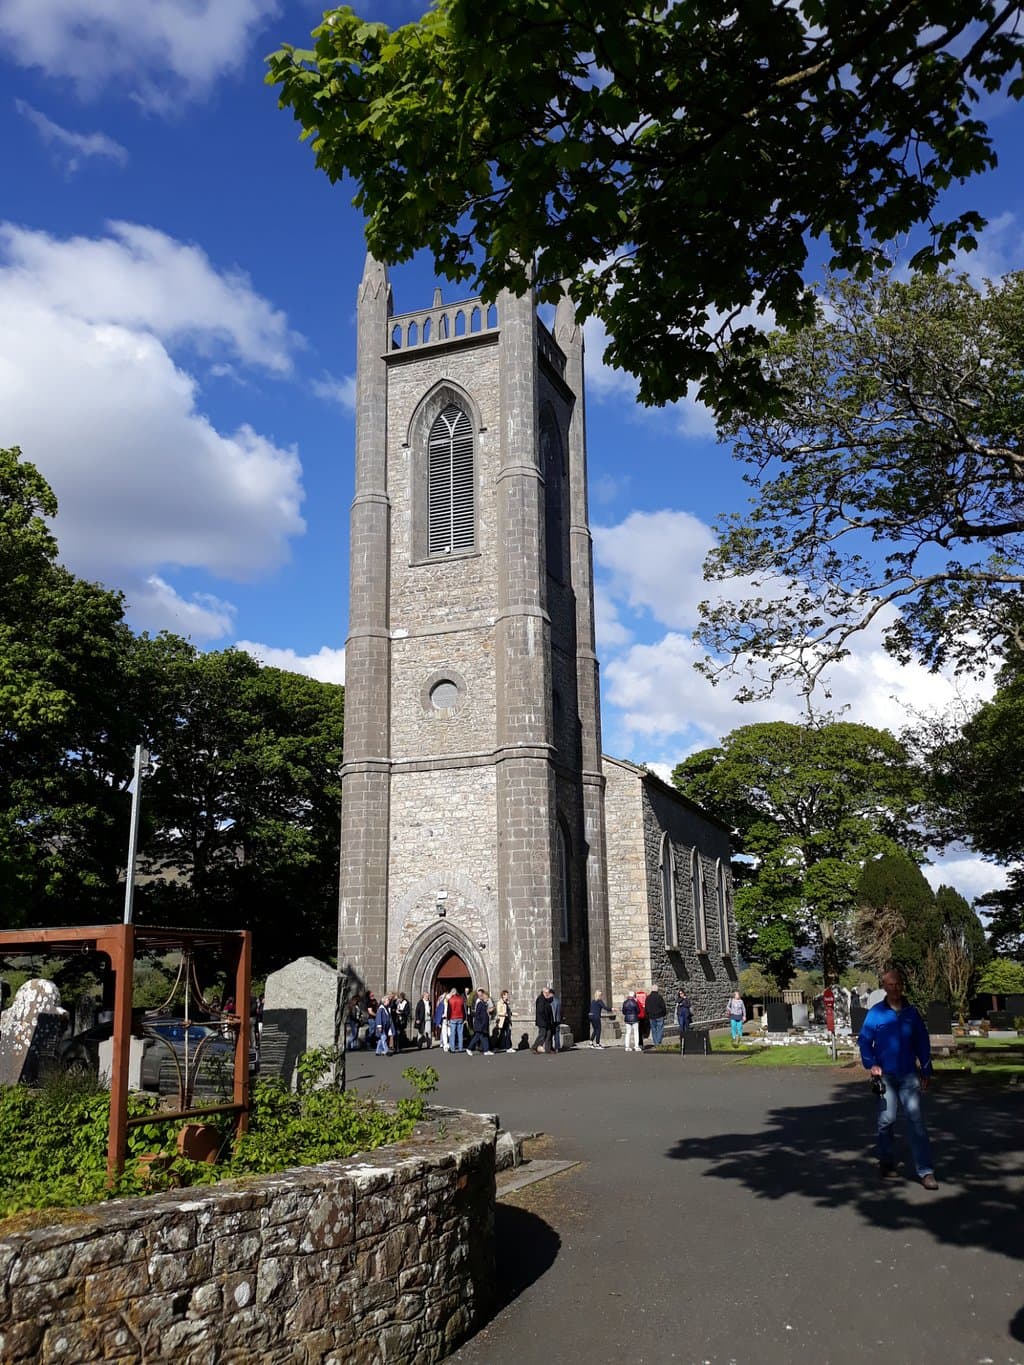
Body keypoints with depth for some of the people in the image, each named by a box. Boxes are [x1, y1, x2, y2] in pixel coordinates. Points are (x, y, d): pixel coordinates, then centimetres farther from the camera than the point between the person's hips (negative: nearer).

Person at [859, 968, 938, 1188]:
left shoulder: (911, 1012, 6)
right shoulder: (875, 1013, -2)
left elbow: (922, 1042, 12)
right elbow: (864, 1041, 0)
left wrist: (926, 1070, 10)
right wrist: (871, 1065, -12)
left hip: (908, 1075, 1)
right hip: (885, 1075, -1)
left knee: (916, 1120, -6)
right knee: (886, 1120, 6)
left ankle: (926, 1172, -6)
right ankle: (886, 1163, 24)